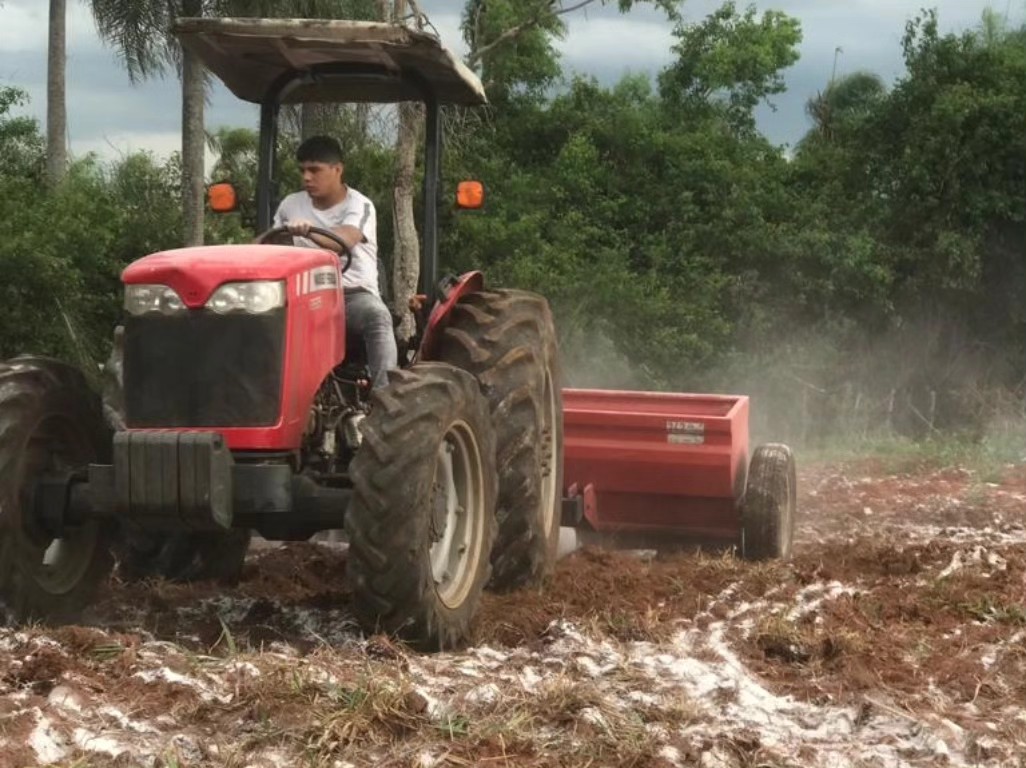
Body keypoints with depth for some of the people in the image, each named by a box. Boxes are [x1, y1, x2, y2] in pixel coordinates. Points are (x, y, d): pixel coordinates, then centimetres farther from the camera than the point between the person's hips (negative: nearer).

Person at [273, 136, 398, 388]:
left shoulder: (359, 205, -8)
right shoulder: (291, 205, 8)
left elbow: (345, 240, -30)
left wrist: (309, 231, -50)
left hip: (354, 294, -3)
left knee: (377, 316, -37)